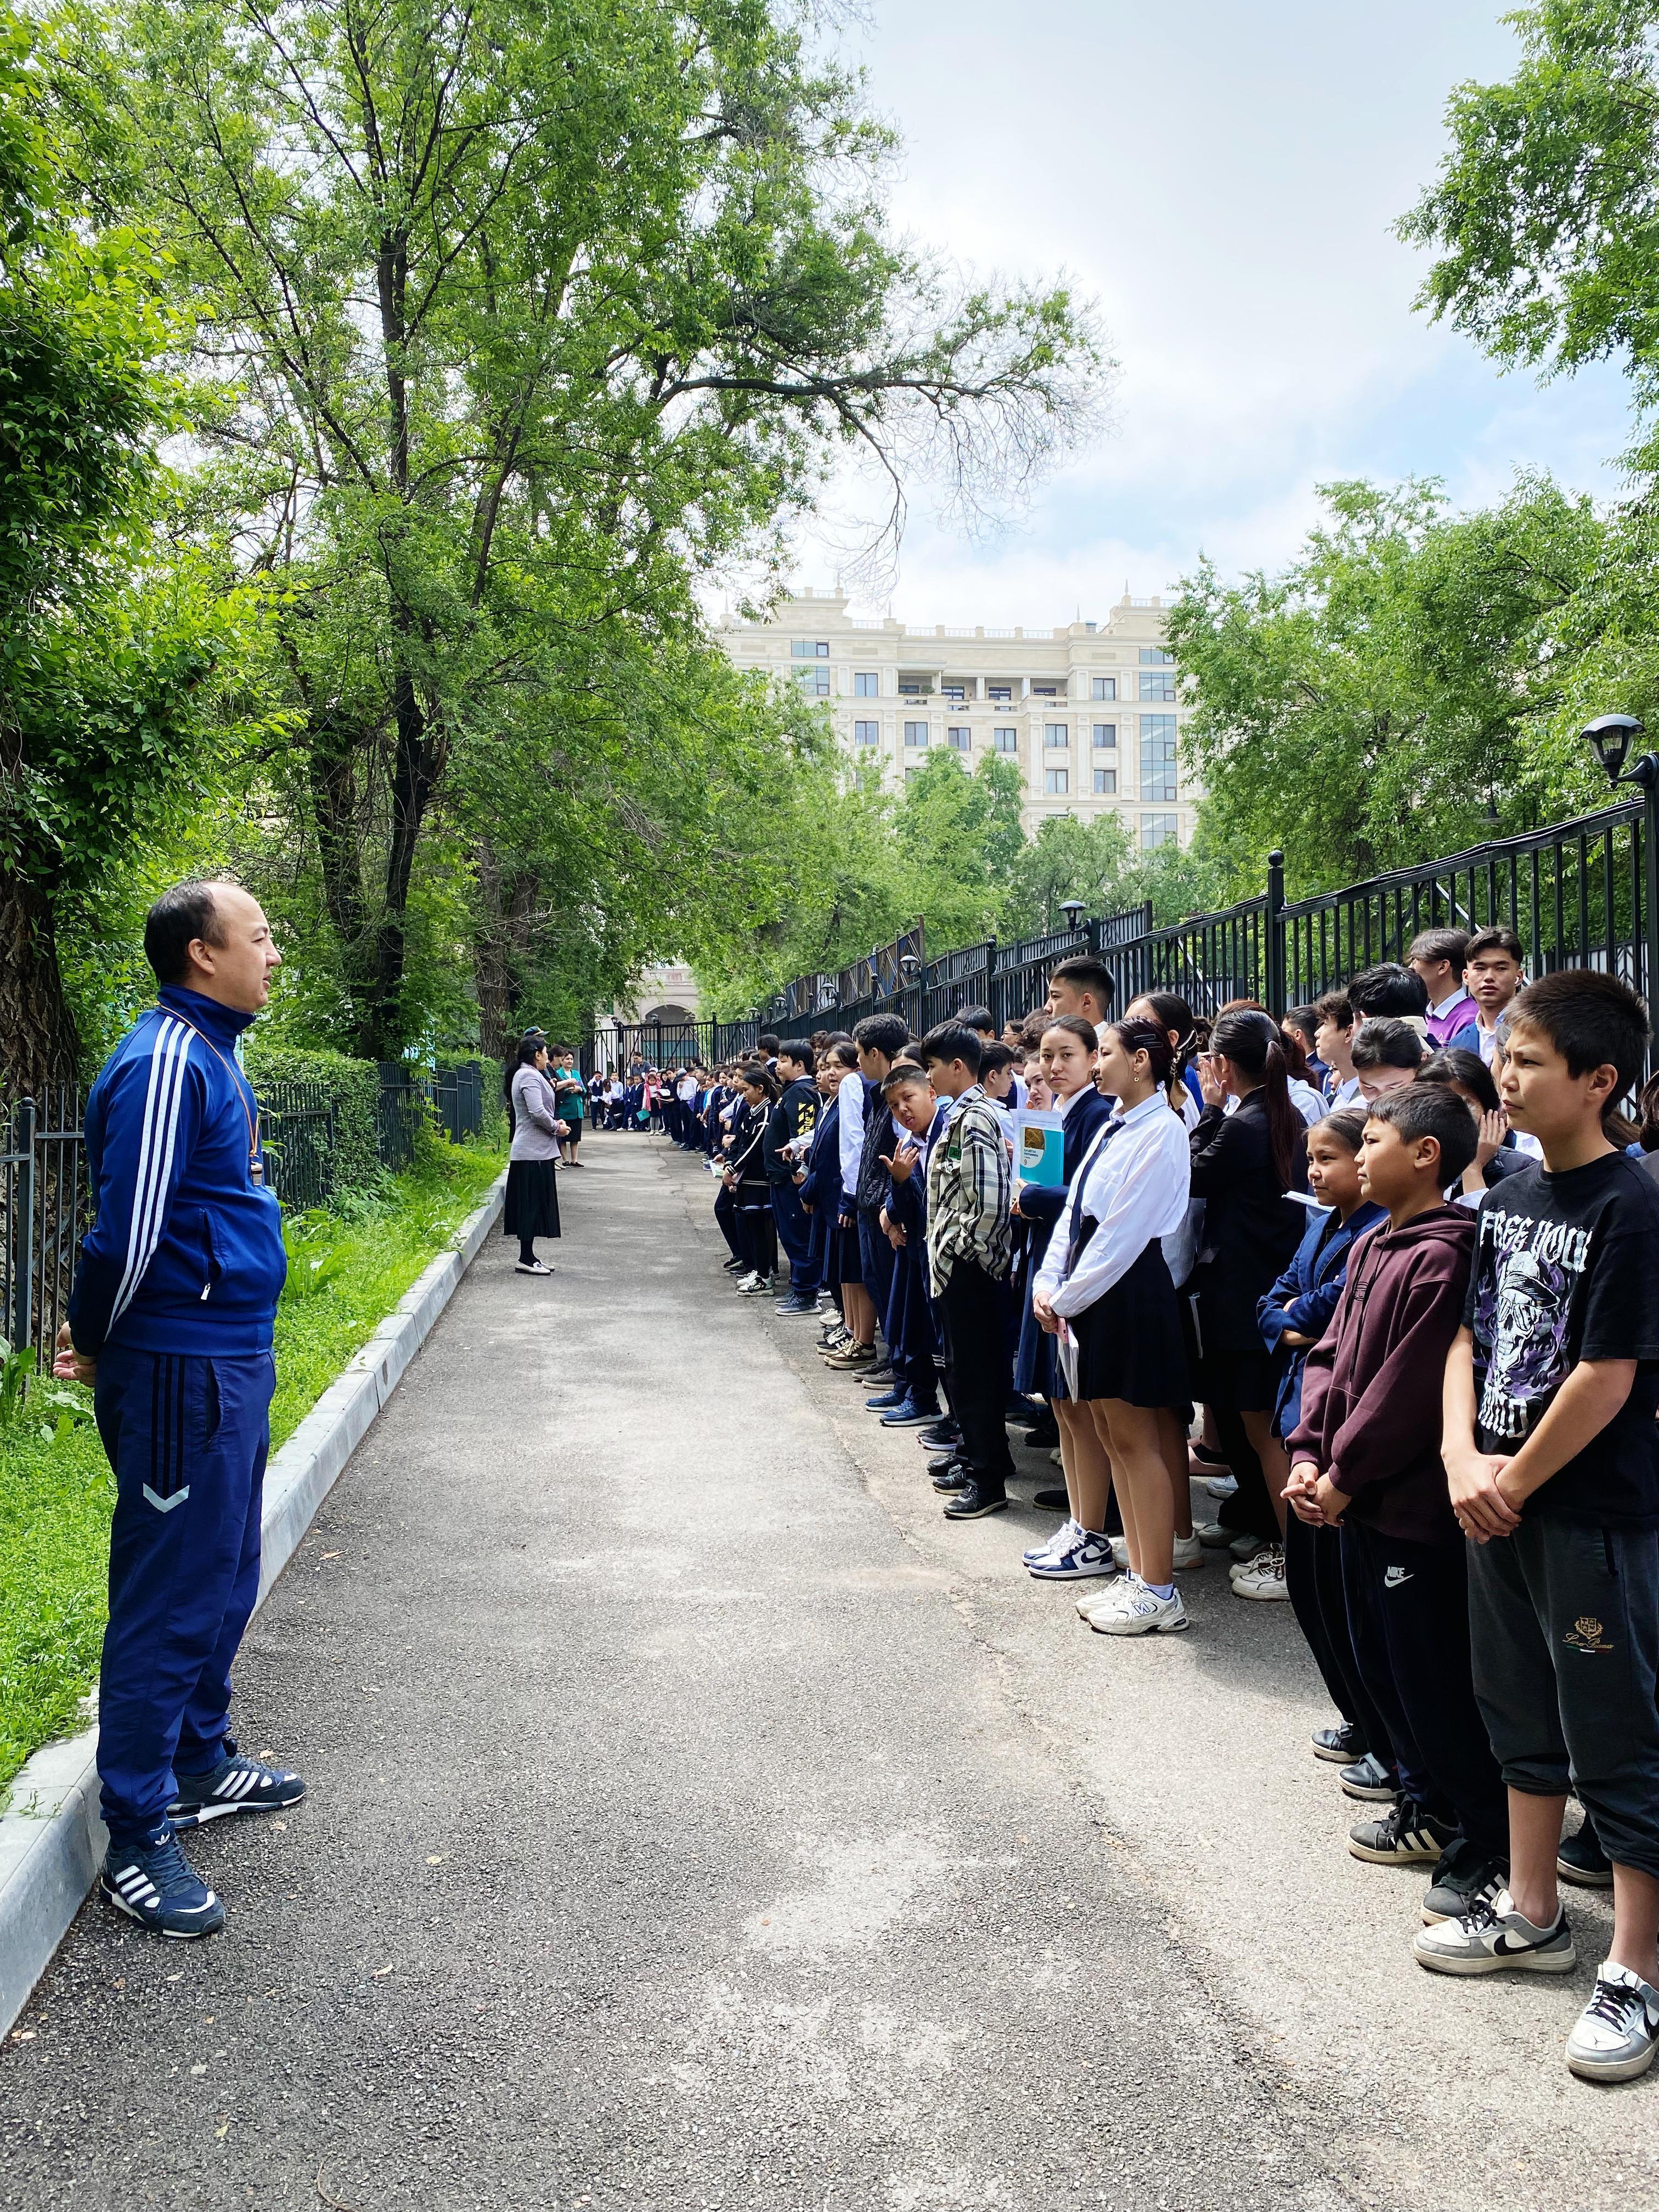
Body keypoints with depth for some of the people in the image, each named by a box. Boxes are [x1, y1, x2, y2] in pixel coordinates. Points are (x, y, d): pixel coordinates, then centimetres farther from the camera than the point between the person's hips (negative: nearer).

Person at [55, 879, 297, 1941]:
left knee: (224, 1579, 20)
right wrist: (97, 1343, -6)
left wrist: (100, 1336, 18)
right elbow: (129, 1229, -21)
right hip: (180, 1373, -10)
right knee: (171, 1598, -1)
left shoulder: (213, 1054, 13)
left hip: (230, 1360, 10)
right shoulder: (167, 1062, -19)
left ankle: (201, 1763, 37)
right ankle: (138, 1840, 12)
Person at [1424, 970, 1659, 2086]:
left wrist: (1516, 1482, -12)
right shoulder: (1508, 1196, 6)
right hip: (1502, 1502, 8)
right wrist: (1464, 1458, -6)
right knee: (1523, 1711, 20)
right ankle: (1531, 1914, 37)